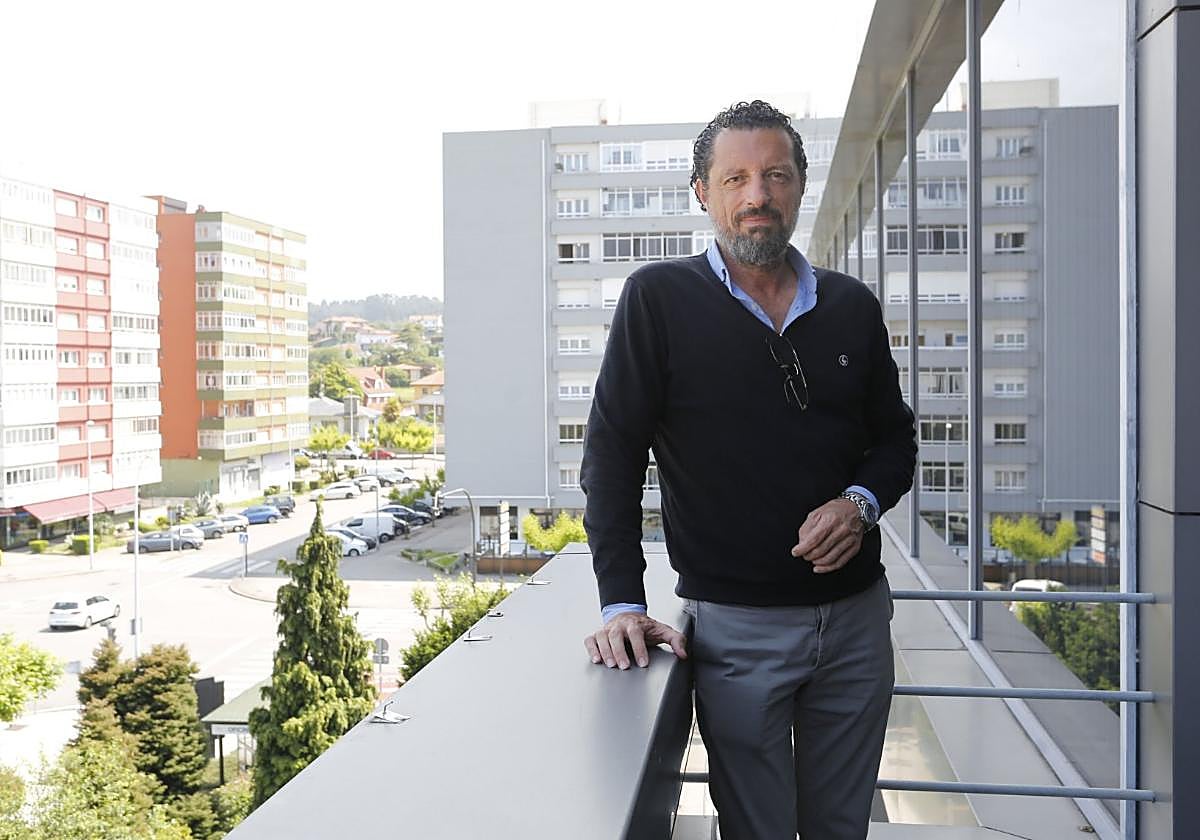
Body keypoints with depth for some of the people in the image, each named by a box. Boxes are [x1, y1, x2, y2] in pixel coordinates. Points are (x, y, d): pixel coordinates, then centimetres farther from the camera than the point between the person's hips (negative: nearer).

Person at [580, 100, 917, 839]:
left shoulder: (852, 307, 6)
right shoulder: (661, 300, -6)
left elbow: (896, 438, 14)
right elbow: (613, 454, -8)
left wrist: (863, 502, -8)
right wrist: (621, 603, -14)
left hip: (856, 615, 4)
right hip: (736, 625, -4)